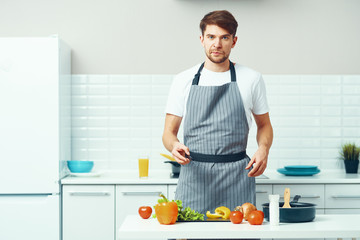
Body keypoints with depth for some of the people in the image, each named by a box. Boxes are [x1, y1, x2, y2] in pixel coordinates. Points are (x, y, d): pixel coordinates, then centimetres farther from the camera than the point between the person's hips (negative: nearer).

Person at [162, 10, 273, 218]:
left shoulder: (252, 79, 6)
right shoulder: (184, 80, 6)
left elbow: (264, 125, 16)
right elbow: (169, 132, 9)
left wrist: (263, 149, -4)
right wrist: (174, 146, -14)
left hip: (237, 177, 0)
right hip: (194, 175, 0)